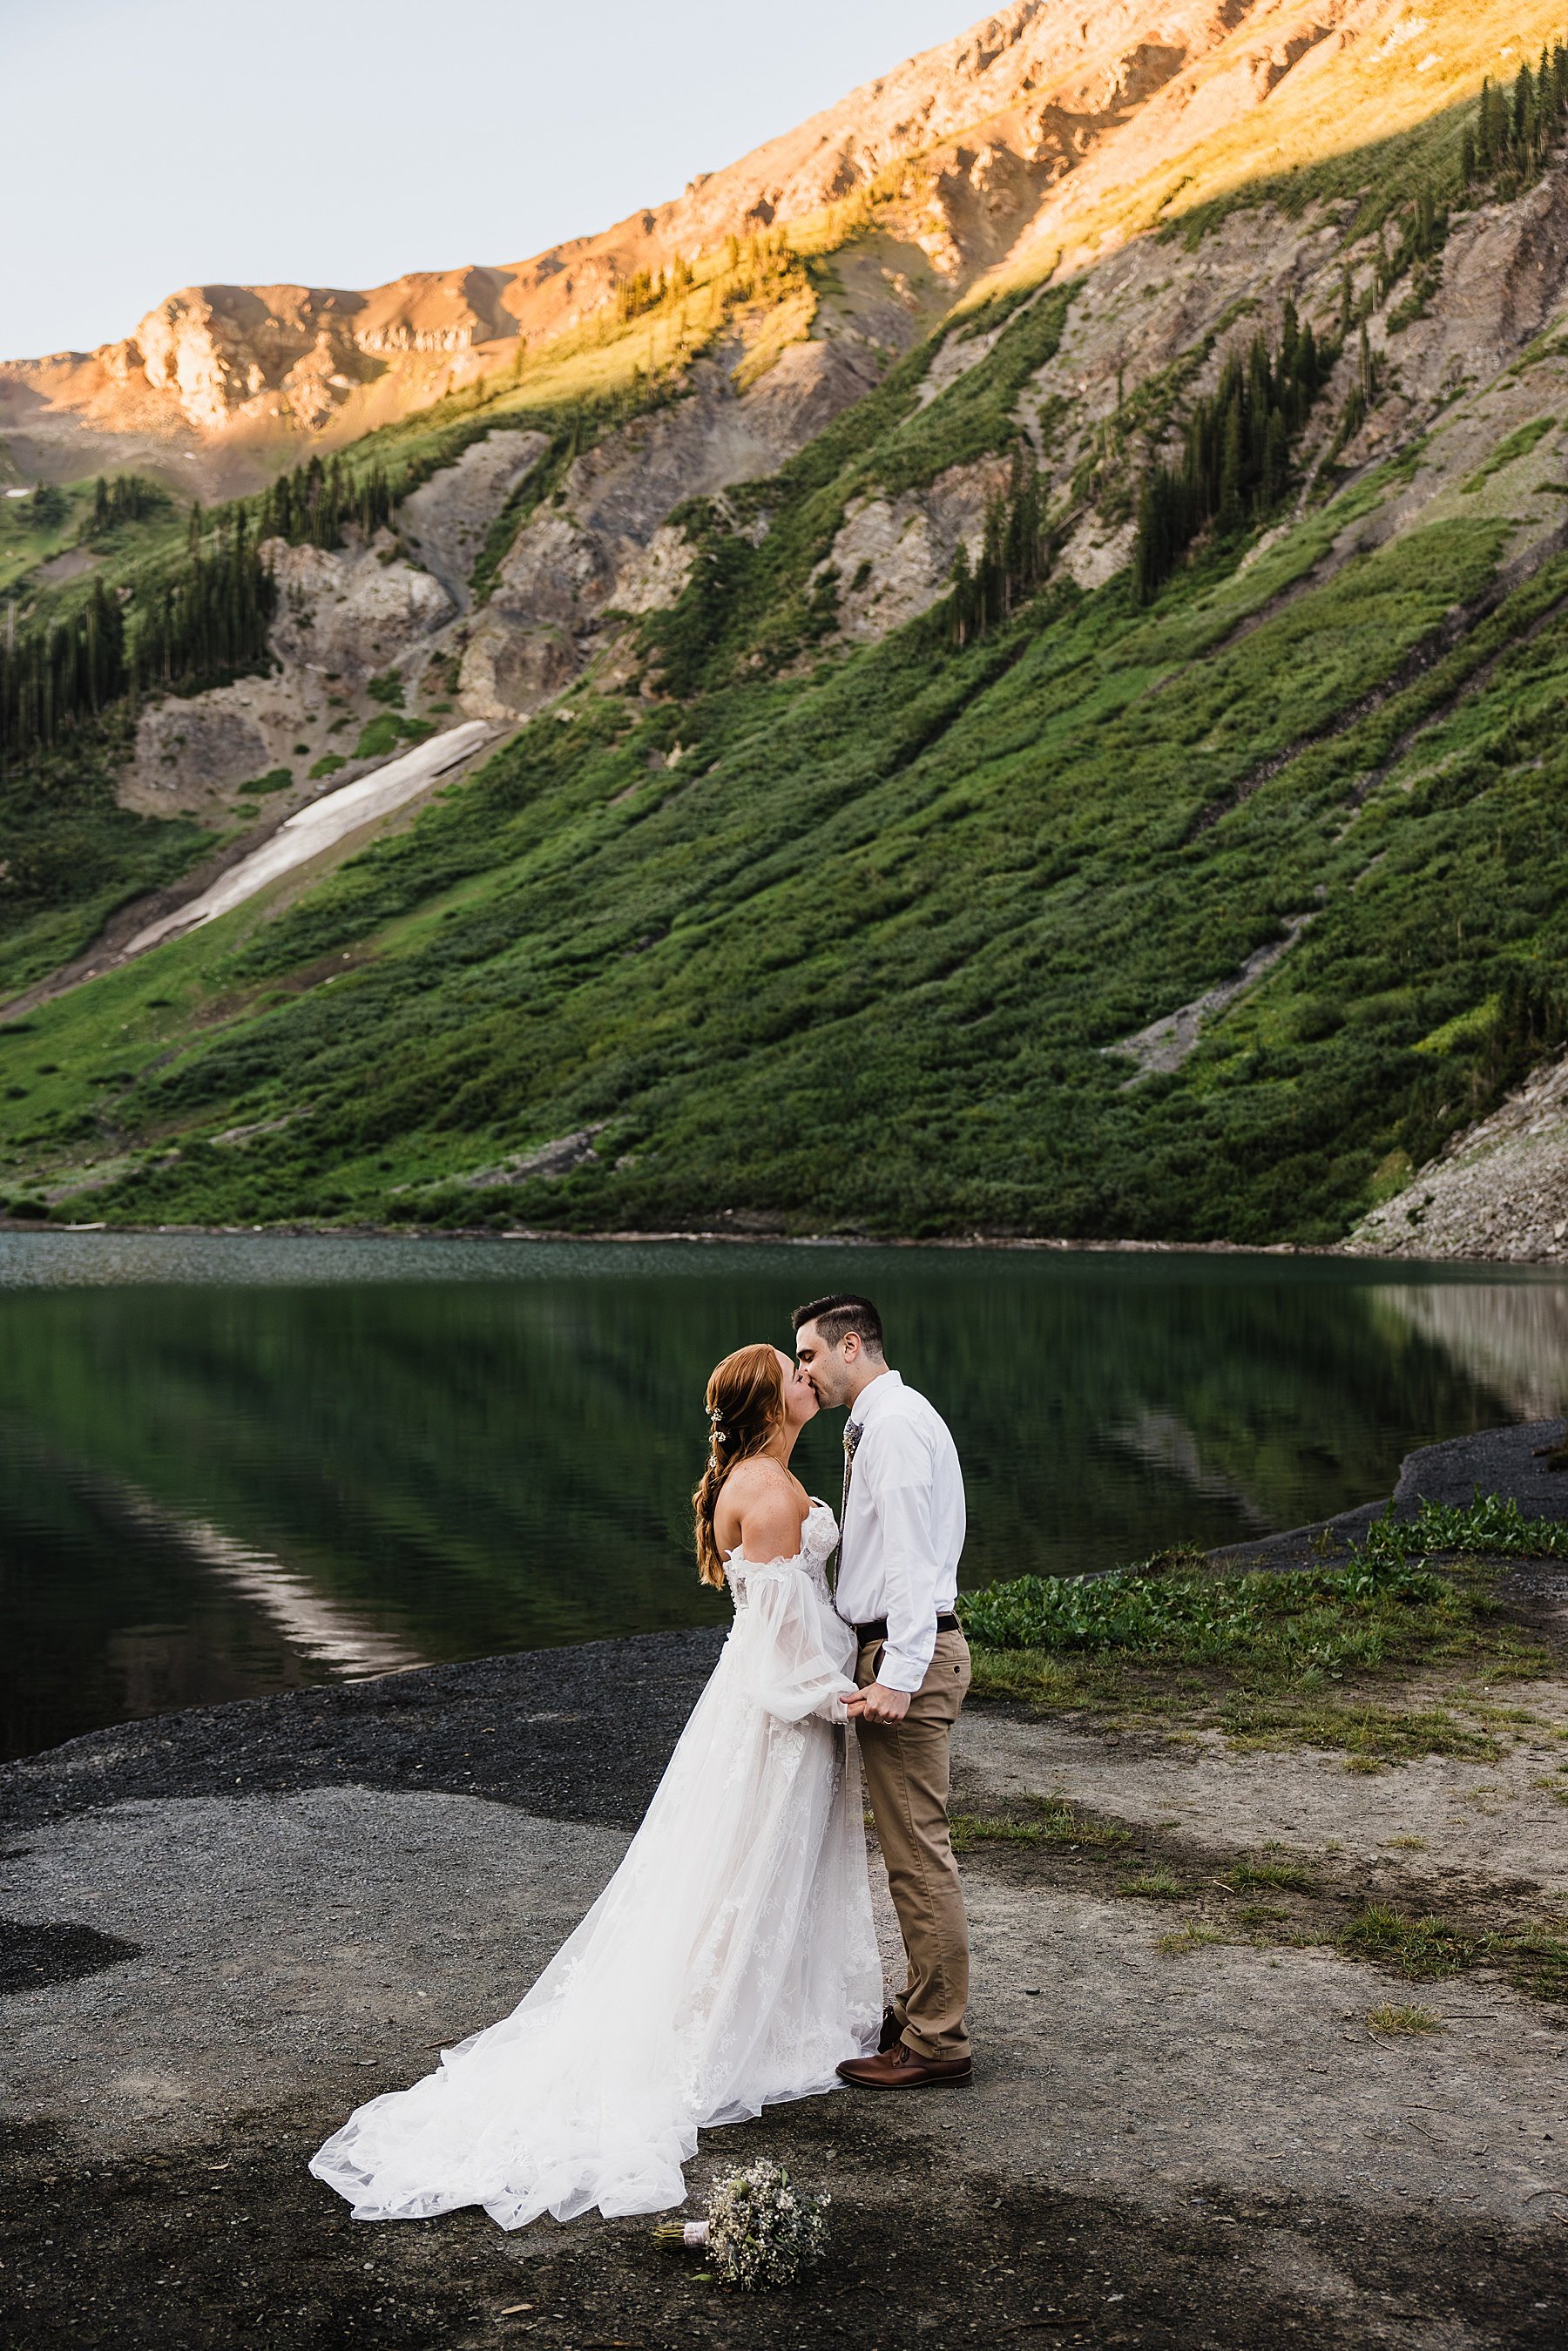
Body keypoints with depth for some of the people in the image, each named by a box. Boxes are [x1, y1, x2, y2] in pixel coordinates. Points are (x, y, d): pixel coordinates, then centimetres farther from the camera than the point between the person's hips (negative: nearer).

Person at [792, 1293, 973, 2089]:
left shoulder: (893, 1425, -15)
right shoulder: (889, 1419, 17)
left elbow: (911, 1556, -21)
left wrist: (897, 1674, -24)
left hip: (906, 1653, -11)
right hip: (899, 1645, 11)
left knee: (917, 1851, -4)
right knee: (912, 1845, 17)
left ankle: (936, 2041, 4)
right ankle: (923, 2011, 28)